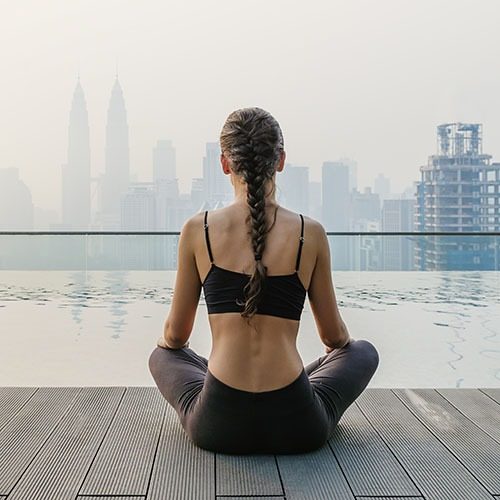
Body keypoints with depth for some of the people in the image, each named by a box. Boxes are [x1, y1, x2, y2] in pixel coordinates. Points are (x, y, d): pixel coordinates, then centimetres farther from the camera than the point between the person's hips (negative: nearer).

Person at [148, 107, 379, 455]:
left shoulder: (198, 229, -2)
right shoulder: (311, 234, -2)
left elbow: (176, 335, 8)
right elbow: (334, 336, 10)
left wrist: (167, 340, 34)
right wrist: (339, 342, 36)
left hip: (216, 427, 1)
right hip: (296, 427, 0)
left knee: (162, 356, 33)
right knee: (364, 352, 29)